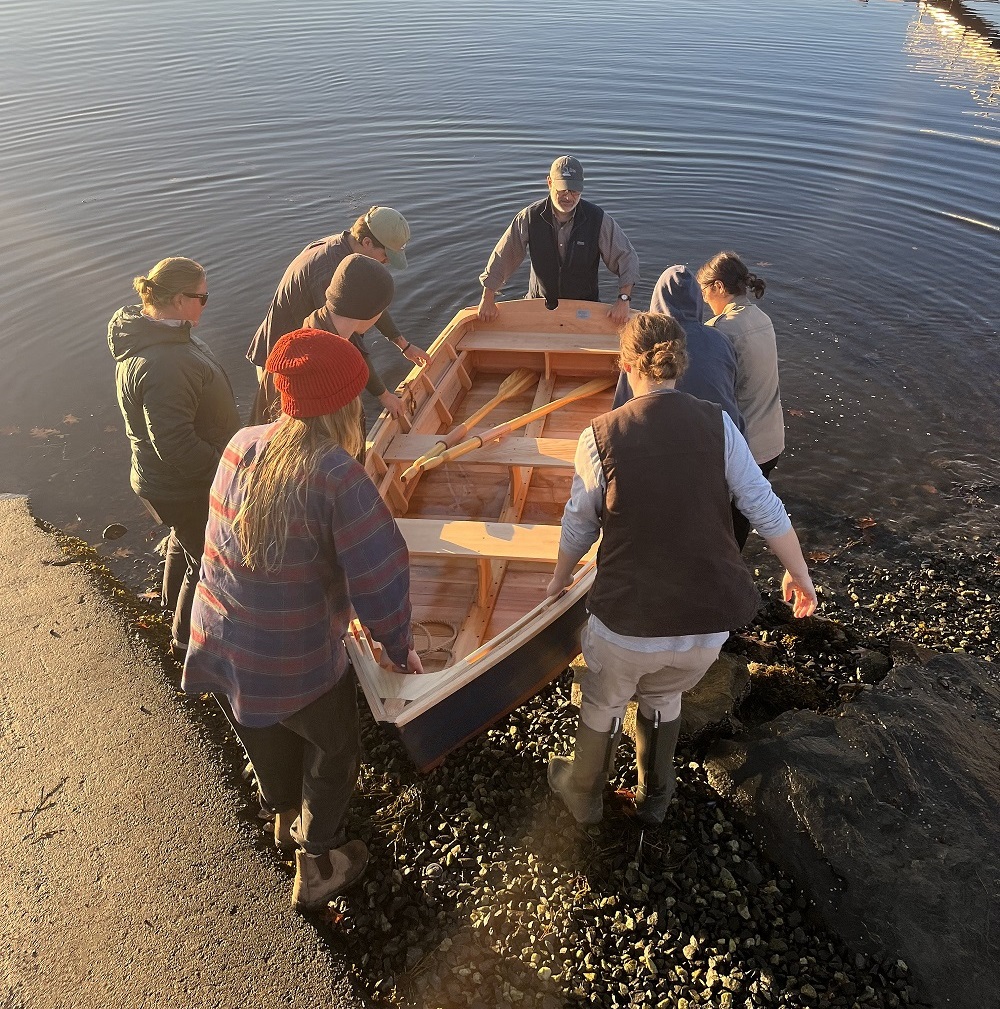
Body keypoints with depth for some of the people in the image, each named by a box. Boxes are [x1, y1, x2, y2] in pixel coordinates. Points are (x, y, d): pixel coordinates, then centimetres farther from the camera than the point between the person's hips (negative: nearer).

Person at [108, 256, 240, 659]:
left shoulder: (150, 330, -3)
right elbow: (177, 446, -35)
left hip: (172, 480, 10)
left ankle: (173, 599, 59)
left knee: (184, 539, 33)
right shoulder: (162, 365, -36)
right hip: (185, 488, -10)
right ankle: (188, 640, 33)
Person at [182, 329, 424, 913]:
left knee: (269, 739, 33)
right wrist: (400, 647, -10)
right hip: (297, 664, -6)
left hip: (218, 646, 6)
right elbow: (379, 575, -27)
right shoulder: (338, 475, -28)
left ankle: (287, 820, 62)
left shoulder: (241, 446, -8)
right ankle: (317, 868, 42)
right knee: (333, 753, 23)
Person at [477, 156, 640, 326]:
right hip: (540, 304, 0)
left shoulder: (598, 219, -12)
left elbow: (627, 257, -6)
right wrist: (488, 299, -3)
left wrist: (623, 298, -18)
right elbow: (502, 258, -3)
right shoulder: (529, 218, -11)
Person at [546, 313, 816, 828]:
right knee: (663, 697, 32)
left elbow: (579, 527, 0)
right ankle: (654, 797, 52)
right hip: (709, 621, 3)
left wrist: (559, 580, 20)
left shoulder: (601, 436, -11)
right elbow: (766, 509, -3)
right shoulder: (717, 424, -7)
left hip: (628, 621, -2)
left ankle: (583, 795, 52)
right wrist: (799, 573, 13)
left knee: (602, 704, 27)